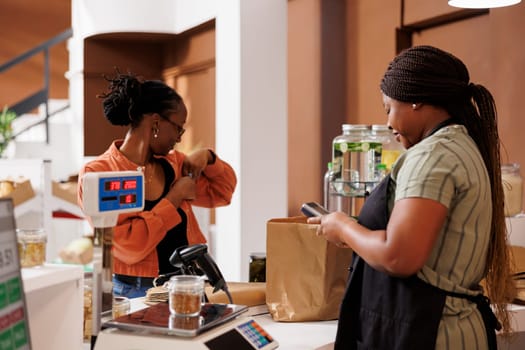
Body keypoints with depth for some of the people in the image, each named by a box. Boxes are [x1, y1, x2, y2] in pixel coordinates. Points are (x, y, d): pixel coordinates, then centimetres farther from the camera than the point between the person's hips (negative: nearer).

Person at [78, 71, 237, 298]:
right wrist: (175, 198, -10)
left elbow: (222, 191, 25)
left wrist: (208, 158, 6)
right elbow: (129, 247, -17)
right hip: (135, 294, -5)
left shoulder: (173, 163, 11)